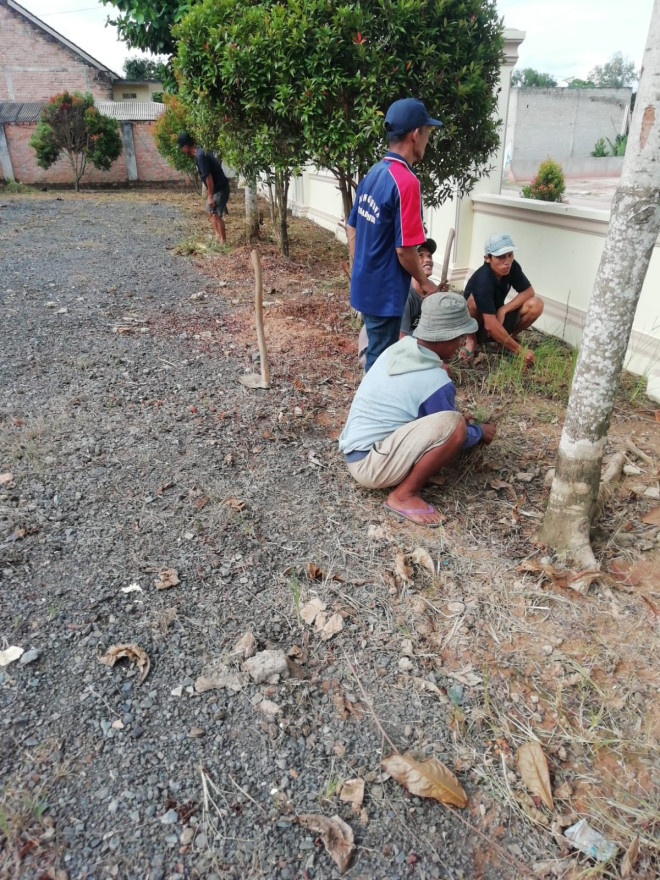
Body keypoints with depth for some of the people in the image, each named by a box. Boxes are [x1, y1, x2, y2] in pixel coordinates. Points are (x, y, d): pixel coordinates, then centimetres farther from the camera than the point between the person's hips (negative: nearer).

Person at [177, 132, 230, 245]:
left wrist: (210, 196, -22)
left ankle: (223, 241, 2)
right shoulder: (199, 153, 9)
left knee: (216, 215, -7)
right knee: (210, 212, 17)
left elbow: (208, 177, -25)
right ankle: (217, 236, 26)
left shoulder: (200, 156, -22)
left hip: (220, 188, -10)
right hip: (216, 187, 10)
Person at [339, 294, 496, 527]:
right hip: (369, 465, -9)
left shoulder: (400, 348, 4)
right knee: (453, 424, -23)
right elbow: (454, 435, -1)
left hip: (357, 451, 9)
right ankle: (404, 495, -9)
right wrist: (480, 432, 18)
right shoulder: (436, 383, -18)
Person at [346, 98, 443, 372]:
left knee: (378, 352, 22)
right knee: (379, 358, 6)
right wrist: (424, 282, -5)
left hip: (364, 284, 9)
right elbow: (404, 249, -21)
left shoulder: (373, 173, 6)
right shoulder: (406, 182, -20)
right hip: (384, 290, -9)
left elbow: (351, 229, 12)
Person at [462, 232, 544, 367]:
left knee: (536, 304, -18)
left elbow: (529, 292, -7)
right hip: (479, 324, -5)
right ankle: (471, 340, -11)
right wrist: (520, 351, -35)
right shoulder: (483, 281, -33)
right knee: (474, 300, -36)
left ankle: (509, 336, 4)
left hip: (498, 316, 5)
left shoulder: (512, 267, -14)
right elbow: (491, 325, -38)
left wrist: (504, 310, -24)